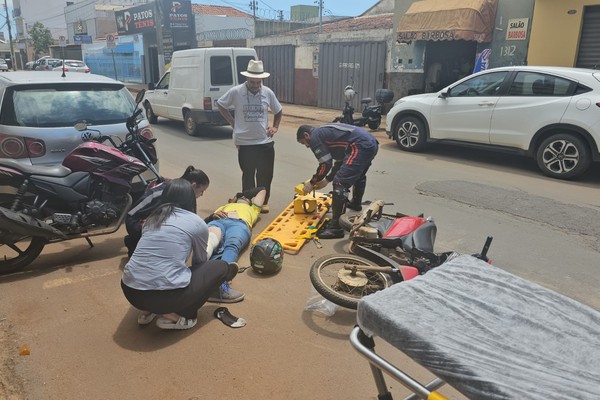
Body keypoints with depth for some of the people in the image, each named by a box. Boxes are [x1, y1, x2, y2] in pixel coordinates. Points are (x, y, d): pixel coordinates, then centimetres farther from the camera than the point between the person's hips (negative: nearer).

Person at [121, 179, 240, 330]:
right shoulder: (197, 223, 5)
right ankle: (174, 316, 3)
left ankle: (148, 310, 17)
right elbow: (200, 262, 22)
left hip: (130, 292, 6)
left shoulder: (151, 218, 18)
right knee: (222, 268, 13)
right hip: (165, 295, -6)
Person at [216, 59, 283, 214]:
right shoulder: (235, 92, -7)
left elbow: (278, 111, 17)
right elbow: (220, 104, 8)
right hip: (244, 142, -2)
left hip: (265, 142, 2)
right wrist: (232, 122, 2)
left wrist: (275, 126, 5)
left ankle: (263, 202, 26)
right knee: (248, 174, 9)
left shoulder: (268, 92, 1)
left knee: (265, 174, 8)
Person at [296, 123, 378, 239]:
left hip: (361, 146, -10)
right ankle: (356, 204, 60)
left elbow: (325, 165, -7)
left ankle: (336, 228, -9)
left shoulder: (315, 137, -1)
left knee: (340, 184, -10)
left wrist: (312, 183, 6)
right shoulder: (324, 132, 27)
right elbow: (341, 160, 28)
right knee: (358, 175, 34)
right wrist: (327, 180, 30)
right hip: (371, 142, 10)